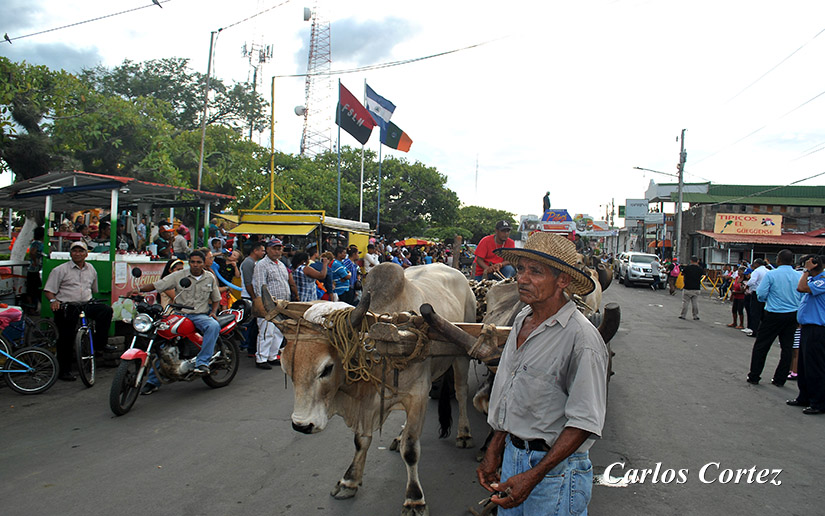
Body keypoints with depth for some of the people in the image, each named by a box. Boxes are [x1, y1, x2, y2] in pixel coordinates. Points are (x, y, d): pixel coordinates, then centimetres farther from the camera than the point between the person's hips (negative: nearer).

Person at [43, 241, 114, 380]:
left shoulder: (91, 269, 16)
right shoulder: (60, 270, 1)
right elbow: (48, 290, -2)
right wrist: (53, 300, -20)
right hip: (66, 307, -4)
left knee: (106, 310, -22)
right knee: (66, 338, -8)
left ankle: (101, 342, -11)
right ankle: (64, 370, 3)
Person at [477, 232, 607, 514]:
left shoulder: (582, 337, -20)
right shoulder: (521, 321, 4)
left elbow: (584, 422, -20)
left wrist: (533, 476, -21)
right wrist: (494, 451, 12)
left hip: (555, 467, -7)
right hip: (513, 454, 7)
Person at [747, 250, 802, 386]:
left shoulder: (770, 275, -12)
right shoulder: (800, 276, -1)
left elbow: (761, 294, -12)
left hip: (773, 314, -4)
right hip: (793, 315, 4)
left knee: (761, 346, 7)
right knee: (787, 347, 11)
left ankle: (754, 376, 13)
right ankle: (780, 379, 17)